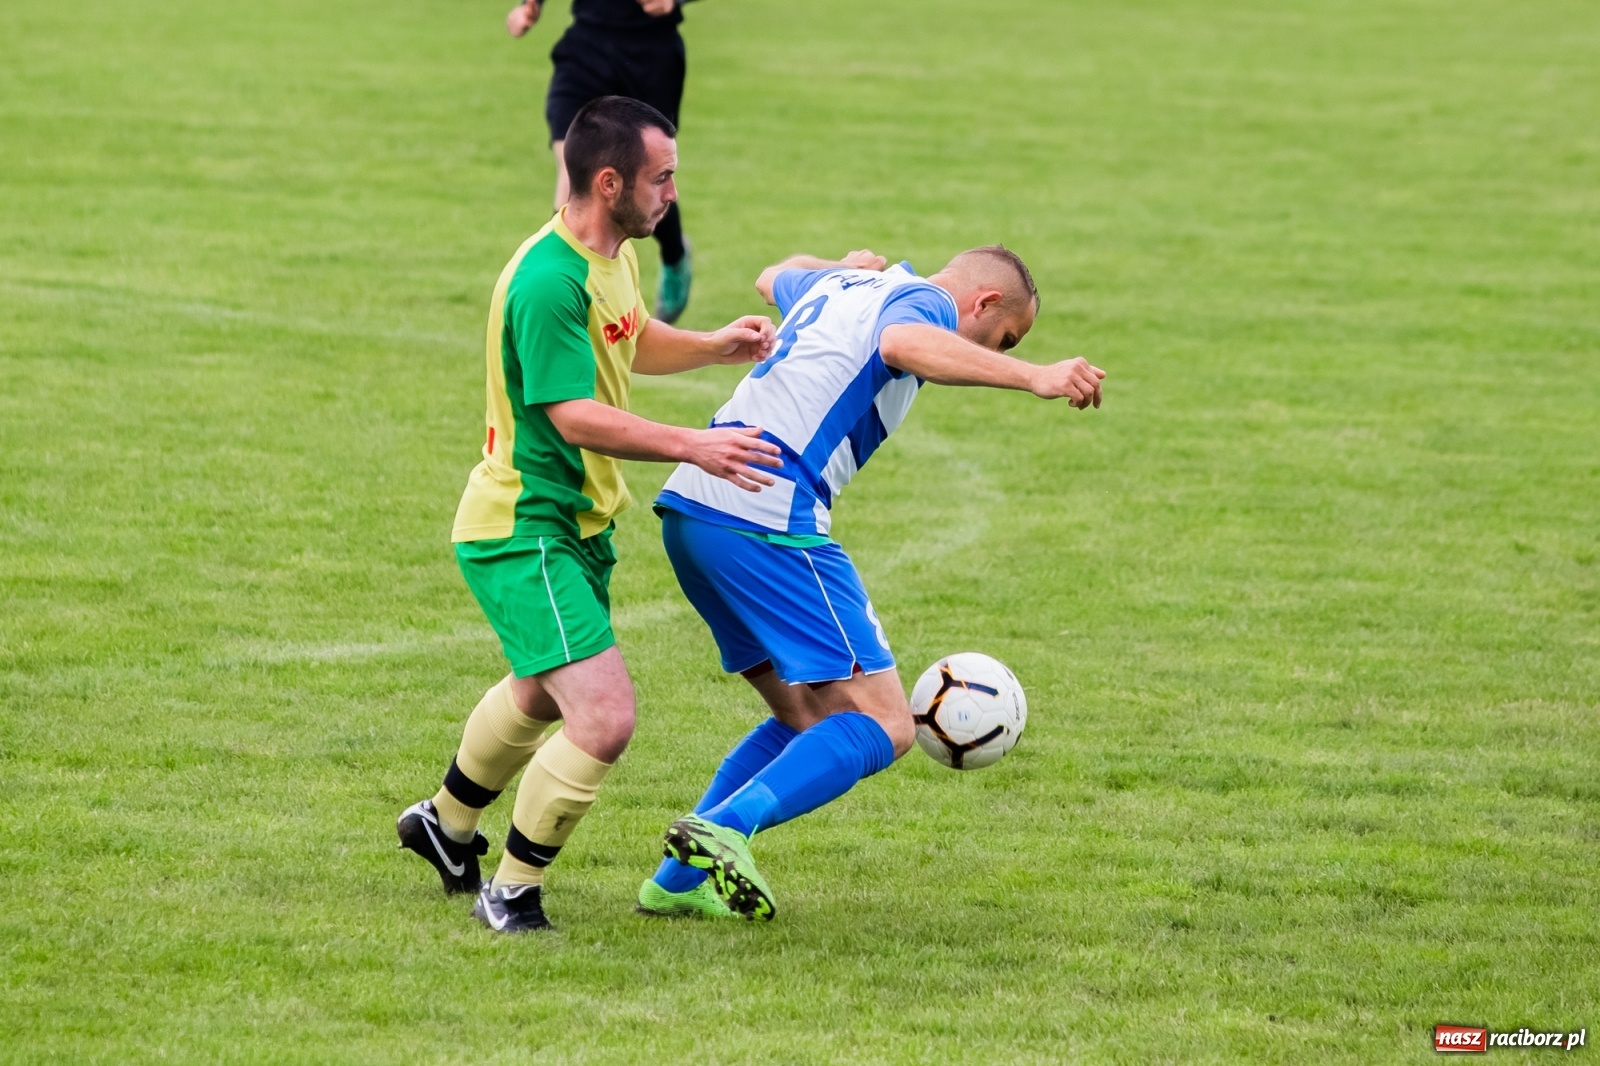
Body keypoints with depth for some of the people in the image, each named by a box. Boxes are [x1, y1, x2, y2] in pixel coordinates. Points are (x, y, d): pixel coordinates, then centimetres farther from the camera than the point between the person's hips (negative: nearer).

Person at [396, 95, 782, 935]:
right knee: (604, 718, -19)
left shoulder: (615, 254, 5)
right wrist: (691, 448, -35)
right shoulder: (547, 281, -27)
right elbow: (575, 416, -30)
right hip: (522, 529, -11)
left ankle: (446, 825, 54)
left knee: (540, 694, 31)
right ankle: (511, 893, -1)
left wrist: (714, 347, 8)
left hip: (578, 522, 11)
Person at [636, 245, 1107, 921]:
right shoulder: (924, 300, 0)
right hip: (769, 520, -10)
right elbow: (904, 343, -27)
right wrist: (1031, 377, -36)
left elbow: (774, 278, 50)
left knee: (809, 721, 19)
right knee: (881, 726, -10)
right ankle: (724, 828, -29)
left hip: (687, 508, 10)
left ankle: (679, 881, 14)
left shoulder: (841, 284, 25)